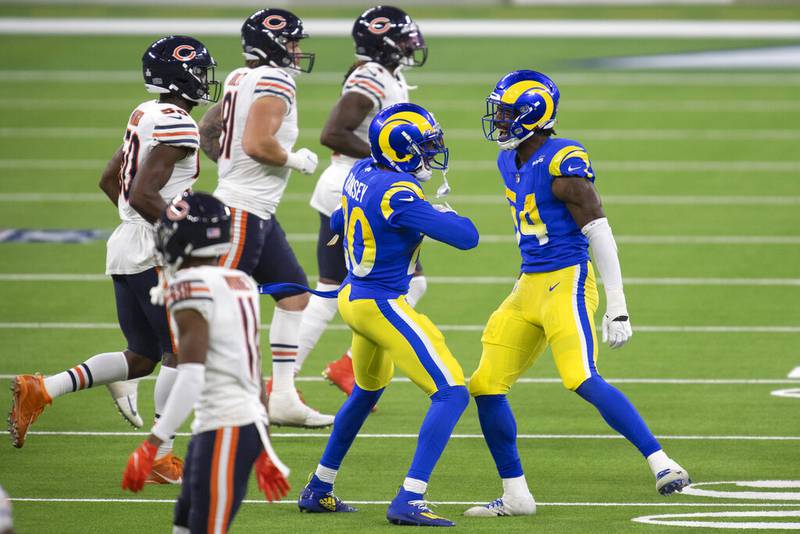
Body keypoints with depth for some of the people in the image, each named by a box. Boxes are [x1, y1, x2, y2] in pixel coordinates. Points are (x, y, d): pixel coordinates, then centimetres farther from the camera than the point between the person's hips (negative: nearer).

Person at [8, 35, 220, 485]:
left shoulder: (146, 115, 12)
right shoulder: (176, 126, -16)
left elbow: (110, 181, 21)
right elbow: (143, 196, -23)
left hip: (126, 248, 9)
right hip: (155, 256, -9)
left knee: (140, 358, 14)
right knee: (181, 353, -1)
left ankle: (40, 391, 8)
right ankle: (162, 457, 0)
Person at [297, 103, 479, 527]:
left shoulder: (362, 172, 2)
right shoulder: (398, 194, -25)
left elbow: (338, 222, 23)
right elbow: (466, 237, -23)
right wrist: (445, 215, -4)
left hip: (353, 299, 10)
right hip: (382, 305, -10)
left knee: (367, 392, 32)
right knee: (451, 394, -9)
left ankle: (318, 489, 42)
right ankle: (408, 502, -15)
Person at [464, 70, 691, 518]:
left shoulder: (563, 163, -15)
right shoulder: (511, 162, 12)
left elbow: (599, 234, -16)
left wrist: (617, 308, -18)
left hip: (567, 283, -9)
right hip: (529, 287, 9)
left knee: (583, 381, -24)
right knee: (487, 387, 5)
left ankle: (663, 465, -20)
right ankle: (516, 496, 14)